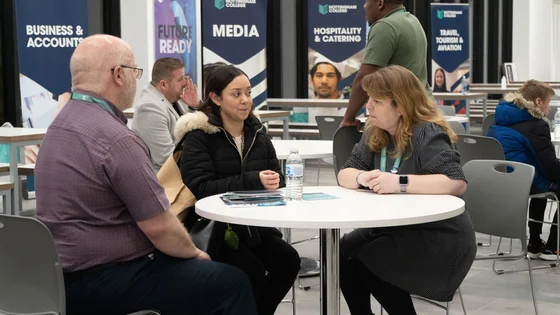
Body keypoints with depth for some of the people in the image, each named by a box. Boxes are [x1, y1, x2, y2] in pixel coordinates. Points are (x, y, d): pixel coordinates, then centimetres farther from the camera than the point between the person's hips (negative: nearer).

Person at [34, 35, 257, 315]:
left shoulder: (62, 123, 8)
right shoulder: (116, 139, -23)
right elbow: (159, 227, -20)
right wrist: (194, 252, -1)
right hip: (104, 281, -10)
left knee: (200, 270, 26)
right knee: (232, 282, -2)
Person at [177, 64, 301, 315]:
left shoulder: (256, 132, 10)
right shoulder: (198, 136, -9)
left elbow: (277, 176, 9)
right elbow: (200, 188, -20)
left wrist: (273, 182, -17)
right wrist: (253, 181, -27)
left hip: (253, 224, 6)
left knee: (288, 259, -16)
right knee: (252, 271, -25)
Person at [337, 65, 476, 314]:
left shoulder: (427, 134, -18)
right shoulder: (374, 133, 5)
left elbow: (457, 183, -30)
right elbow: (345, 174, 5)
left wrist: (400, 182, -33)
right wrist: (362, 177, -19)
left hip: (440, 237, -7)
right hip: (393, 228, 7)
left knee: (365, 261, -22)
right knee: (343, 253, -13)